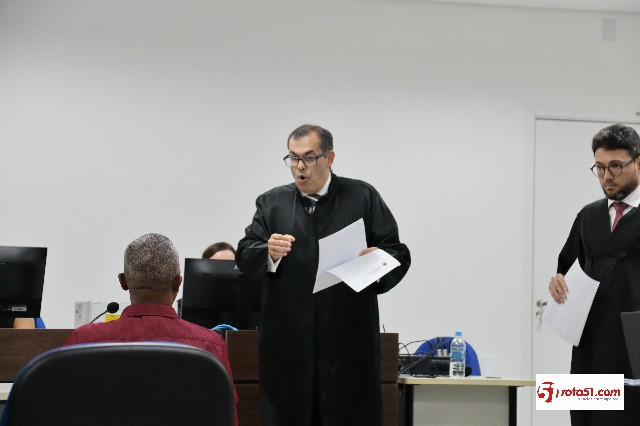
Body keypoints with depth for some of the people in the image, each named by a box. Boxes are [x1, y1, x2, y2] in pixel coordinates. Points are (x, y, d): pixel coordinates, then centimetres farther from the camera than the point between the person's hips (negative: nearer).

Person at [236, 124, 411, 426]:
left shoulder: (363, 197, 8)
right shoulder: (272, 203, 13)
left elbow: (398, 254, 5)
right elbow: (245, 256, 2)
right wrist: (269, 254, -19)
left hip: (348, 342, -2)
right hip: (289, 342, 2)